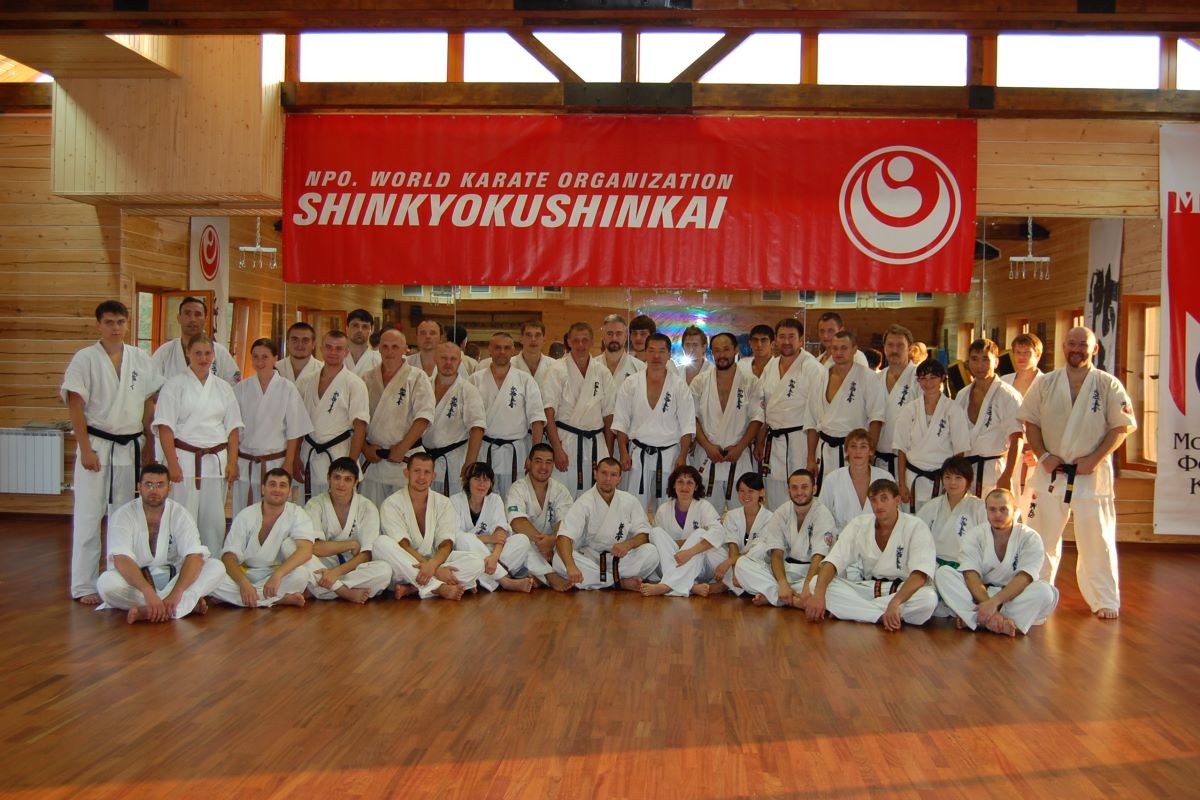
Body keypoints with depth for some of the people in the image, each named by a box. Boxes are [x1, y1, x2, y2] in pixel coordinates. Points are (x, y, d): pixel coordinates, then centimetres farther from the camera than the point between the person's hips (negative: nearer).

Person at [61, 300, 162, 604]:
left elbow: (149, 405, 9)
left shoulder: (140, 359, 5)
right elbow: (75, 405, -7)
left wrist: (148, 446, 6)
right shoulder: (85, 359, -5)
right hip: (97, 444, -4)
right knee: (88, 516, -1)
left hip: (131, 446, 4)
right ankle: (84, 586, 7)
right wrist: (85, 449, -12)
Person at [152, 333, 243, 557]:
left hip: (217, 461, 3)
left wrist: (232, 463, 3)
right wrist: (172, 464, -12)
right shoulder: (175, 385, 2)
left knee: (214, 520, 5)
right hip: (185, 459, -3)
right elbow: (165, 428, -4)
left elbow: (233, 429, 12)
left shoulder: (223, 388, 12)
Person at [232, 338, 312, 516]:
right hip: (244, 465, 2)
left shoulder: (287, 389, -3)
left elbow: (293, 432, -2)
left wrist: (287, 466, -4)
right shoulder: (241, 388, 3)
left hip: (275, 464, -2)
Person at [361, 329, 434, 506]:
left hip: (406, 459, -3)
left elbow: (423, 417, -10)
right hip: (373, 458, 3)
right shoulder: (366, 379, 8)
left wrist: (402, 448, -15)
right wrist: (365, 448, -3)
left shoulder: (417, 378, -2)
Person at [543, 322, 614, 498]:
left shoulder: (603, 373, 7)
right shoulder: (558, 371, -2)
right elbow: (549, 414, -6)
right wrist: (557, 449, -14)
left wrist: (609, 453, 9)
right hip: (565, 441, -3)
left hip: (596, 443, 3)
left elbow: (608, 415, 11)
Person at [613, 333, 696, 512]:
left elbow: (687, 426, 1)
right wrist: (623, 453, -2)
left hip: (669, 454, 0)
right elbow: (621, 422, 4)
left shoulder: (679, 386, 1)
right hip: (638, 455, 0)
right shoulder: (631, 383, 3)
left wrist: (682, 456, -5)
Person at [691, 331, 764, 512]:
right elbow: (692, 418, 3)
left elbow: (757, 419, 0)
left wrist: (739, 448, -10)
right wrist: (707, 446, -8)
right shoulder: (700, 382, 7)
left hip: (740, 457, -1)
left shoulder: (751, 383, 3)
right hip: (707, 457, 1)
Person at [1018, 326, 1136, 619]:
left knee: (1097, 539, 3)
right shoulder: (1045, 384, 3)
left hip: (1091, 474, -2)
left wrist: (1095, 458, -13)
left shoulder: (1108, 385, -3)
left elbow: (1122, 426, -4)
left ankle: (1105, 600, 16)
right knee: (1041, 537, 9)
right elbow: (1030, 422, 6)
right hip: (1050, 473, 2)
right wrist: (1043, 455, -7)